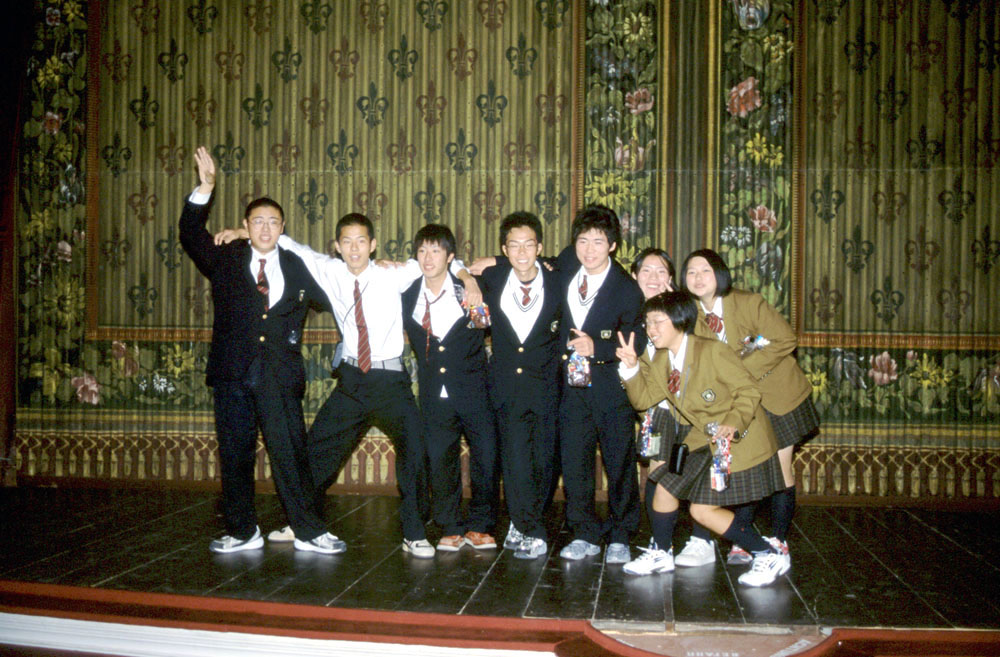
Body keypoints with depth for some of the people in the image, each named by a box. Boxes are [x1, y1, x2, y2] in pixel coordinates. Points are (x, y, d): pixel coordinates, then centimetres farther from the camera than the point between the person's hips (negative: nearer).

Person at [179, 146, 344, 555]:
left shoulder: (297, 267, 11)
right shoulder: (225, 260, 10)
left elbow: (330, 298, 18)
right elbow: (191, 236, 0)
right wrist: (204, 190, -10)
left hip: (280, 375, -1)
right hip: (233, 372, 1)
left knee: (290, 452, 0)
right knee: (234, 453, 7)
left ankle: (309, 532, 11)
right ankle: (243, 532, 21)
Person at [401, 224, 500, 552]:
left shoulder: (467, 289, -4)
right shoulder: (408, 295, 2)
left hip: (473, 389, -2)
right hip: (434, 392, 2)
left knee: (486, 454, -2)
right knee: (439, 459, 4)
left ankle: (480, 526, 15)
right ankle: (451, 528, 18)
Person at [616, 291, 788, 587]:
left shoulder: (712, 352, -20)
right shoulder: (660, 360, 4)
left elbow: (748, 391, -17)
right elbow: (643, 398, 2)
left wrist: (734, 423, -32)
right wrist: (632, 367, -13)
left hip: (736, 439, -8)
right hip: (701, 439, 8)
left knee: (704, 510, -10)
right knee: (665, 487, 7)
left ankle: (770, 556, 3)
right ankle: (661, 554, 29)